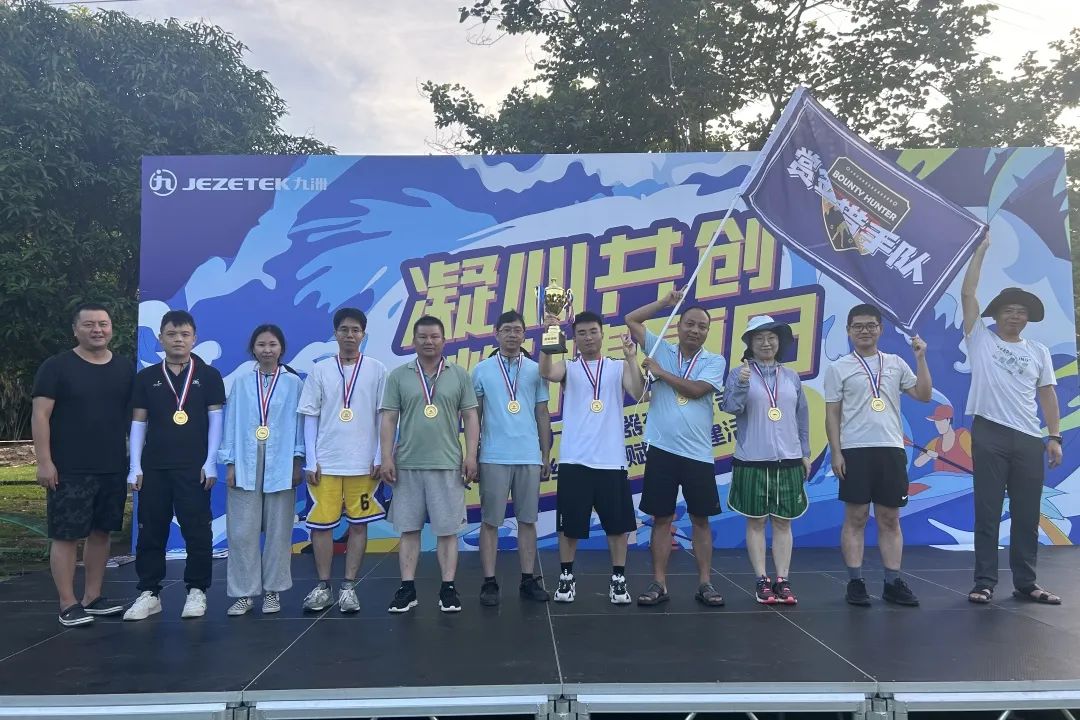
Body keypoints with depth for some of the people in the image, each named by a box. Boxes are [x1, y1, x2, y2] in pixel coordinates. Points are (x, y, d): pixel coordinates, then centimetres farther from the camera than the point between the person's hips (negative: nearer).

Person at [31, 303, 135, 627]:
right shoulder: (57, 366, -4)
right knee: (66, 536, 0)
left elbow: (134, 415, 14)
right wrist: (45, 461, -14)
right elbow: (40, 415, -8)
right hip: (69, 470, -4)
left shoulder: (124, 368, 8)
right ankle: (68, 605, 8)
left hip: (113, 469, 5)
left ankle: (93, 597, 22)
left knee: (100, 532, 11)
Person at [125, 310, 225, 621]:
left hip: (194, 466, -2)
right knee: (150, 531, 7)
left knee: (197, 531, 0)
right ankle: (149, 593, 17)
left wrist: (210, 462, -5)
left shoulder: (209, 376, 3)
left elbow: (215, 420, 1)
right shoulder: (146, 377, 9)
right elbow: (138, 423, 8)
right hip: (153, 467, 2)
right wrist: (135, 466, 2)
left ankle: (197, 591, 11)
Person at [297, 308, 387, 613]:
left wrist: (380, 458, -3)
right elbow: (310, 417, 5)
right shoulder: (320, 370, 4)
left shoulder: (377, 370, 2)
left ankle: (349, 587, 15)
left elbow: (384, 417, 3)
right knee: (321, 525, 5)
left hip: (363, 463, -1)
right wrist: (310, 461, -1)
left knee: (358, 525, 5)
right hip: (325, 463, 1)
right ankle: (323, 586, 18)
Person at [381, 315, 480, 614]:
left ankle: (448, 588, 12)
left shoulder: (459, 374, 4)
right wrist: (387, 457, -3)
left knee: (447, 529, 3)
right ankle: (407, 588, 16)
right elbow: (389, 419, 4)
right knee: (408, 528, 7)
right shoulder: (398, 375, 5)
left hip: (448, 464, -1)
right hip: (407, 465, 1)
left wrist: (471, 455, -5)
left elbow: (470, 417, 3)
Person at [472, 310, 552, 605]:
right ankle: (489, 583, 10)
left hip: (529, 457, 2)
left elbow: (542, 415, 10)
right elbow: (474, 416, 5)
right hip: (493, 457, -2)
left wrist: (547, 456, 8)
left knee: (527, 520, 8)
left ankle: (528, 580, 17)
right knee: (490, 521, 2)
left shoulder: (535, 370, 8)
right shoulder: (481, 370, 3)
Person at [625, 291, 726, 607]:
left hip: (697, 453, 0)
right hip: (662, 450, 1)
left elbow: (695, 390, -14)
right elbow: (631, 320, 7)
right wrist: (666, 302, 2)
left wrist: (661, 372, -7)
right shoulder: (662, 350, 7)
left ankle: (705, 583, 16)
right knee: (661, 518, 5)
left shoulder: (715, 361, 3)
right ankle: (659, 584, 12)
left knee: (701, 519, 7)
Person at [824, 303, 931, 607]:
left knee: (890, 519, 7)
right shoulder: (839, 368, 3)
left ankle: (893, 582, 15)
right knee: (855, 518, 1)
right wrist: (835, 452, -6)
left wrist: (920, 358, 0)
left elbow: (924, 395, 7)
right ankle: (855, 582, 8)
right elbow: (832, 414, 1)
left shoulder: (895, 363, 11)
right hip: (855, 450, -3)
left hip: (891, 449, 3)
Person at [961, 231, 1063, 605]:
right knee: (987, 511, 0)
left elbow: (1047, 395, 12)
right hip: (990, 434, -3)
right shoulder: (981, 339, 5)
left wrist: (1054, 437, 3)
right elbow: (967, 293, -1)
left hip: (1029, 439, 4)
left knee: (1027, 514, 7)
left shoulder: (1039, 351, 15)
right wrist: (982, 248, 2)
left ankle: (1025, 583, 17)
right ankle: (985, 582, 5)